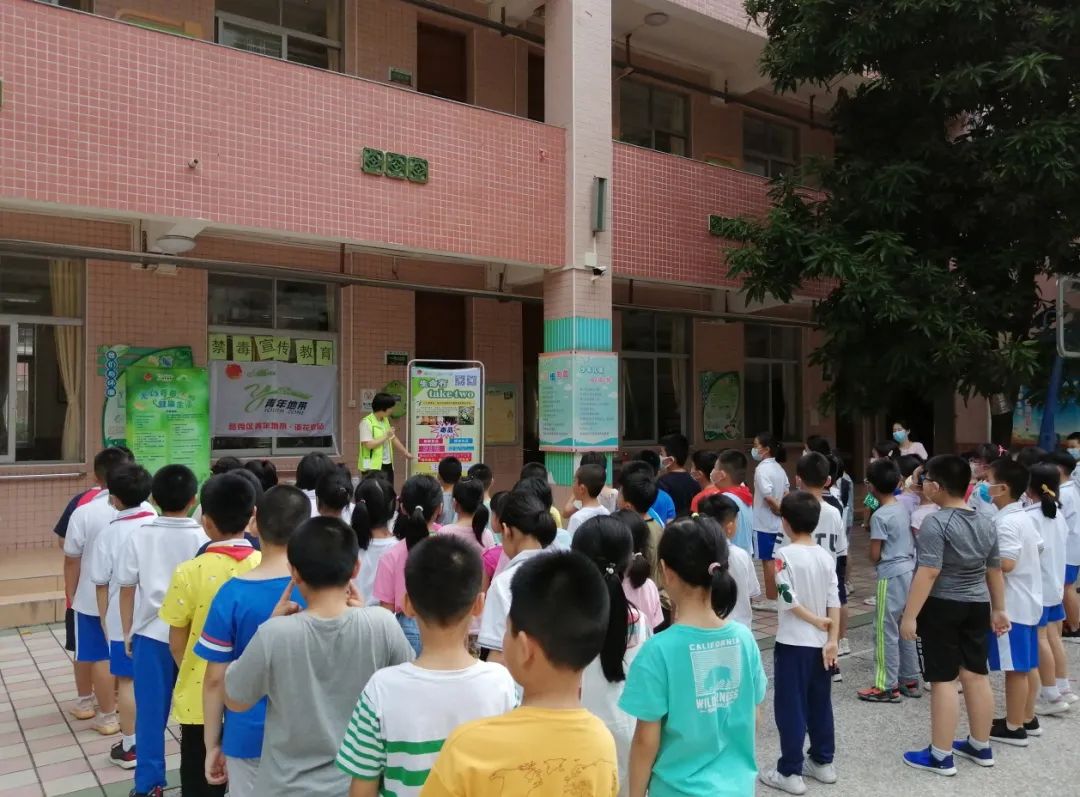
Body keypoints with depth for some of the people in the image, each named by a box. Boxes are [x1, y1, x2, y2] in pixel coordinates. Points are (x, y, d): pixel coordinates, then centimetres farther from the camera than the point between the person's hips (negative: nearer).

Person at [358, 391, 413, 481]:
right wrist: (386, 436, -16)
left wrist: (406, 452, 27)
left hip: (387, 465, 9)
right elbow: (369, 444, -22)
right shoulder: (366, 422, -14)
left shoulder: (385, 420, 12)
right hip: (373, 467, -9)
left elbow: (393, 438, 23)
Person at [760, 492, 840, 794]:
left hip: (793, 643, -6)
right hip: (820, 643, 6)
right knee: (820, 704, 17)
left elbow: (789, 599, -19)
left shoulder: (785, 555, -14)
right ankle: (823, 762, 28)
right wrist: (832, 639, -3)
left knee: (790, 707, 2)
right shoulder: (826, 556, 2)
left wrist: (815, 621, -7)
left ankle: (790, 772, 8)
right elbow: (834, 601, -2)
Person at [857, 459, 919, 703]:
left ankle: (887, 687, 4)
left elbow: (875, 555, -13)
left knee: (886, 631, -1)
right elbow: (911, 540, 16)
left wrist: (875, 561, 7)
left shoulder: (880, 516, -17)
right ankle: (910, 680, 24)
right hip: (909, 572, 8)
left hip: (891, 576, -8)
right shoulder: (904, 508, 5)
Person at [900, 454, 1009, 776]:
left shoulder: (936, 523, -18)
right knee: (976, 676, 15)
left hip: (942, 607, -8)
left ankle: (941, 756, 5)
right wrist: (998, 609, 25)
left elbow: (929, 573, -24)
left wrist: (910, 615, -21)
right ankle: (981, 746, 27)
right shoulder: (985, 524, 7)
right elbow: (995, 571, 14)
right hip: (977, 606, 8)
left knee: (944, 680, -2)